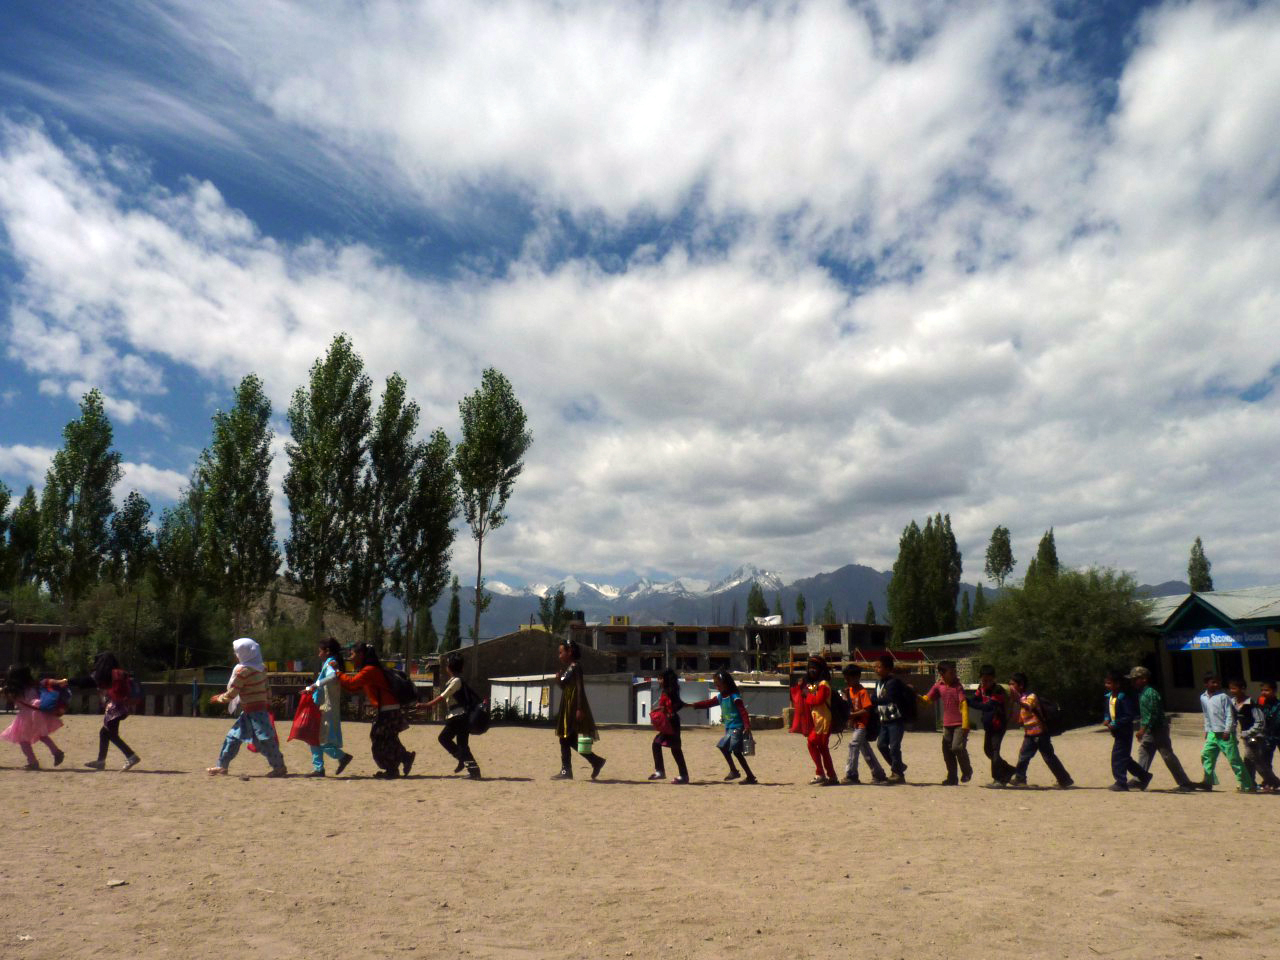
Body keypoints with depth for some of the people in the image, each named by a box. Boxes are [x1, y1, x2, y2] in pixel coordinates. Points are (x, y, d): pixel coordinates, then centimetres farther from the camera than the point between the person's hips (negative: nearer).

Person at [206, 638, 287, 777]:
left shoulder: (242, 670, -15)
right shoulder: (261, 667, 8)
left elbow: (231, 693, -10)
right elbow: (266, 687, 12)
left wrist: (219, 698, 7)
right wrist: (268, 703, 17)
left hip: (253, 712, -9)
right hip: (261, 707, 9)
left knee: (264, 739, -5)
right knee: (233, 736, 15)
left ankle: (279, 767, 0)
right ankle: (222, 766, 21)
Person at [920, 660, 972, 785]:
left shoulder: (958, 686, -10)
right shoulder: (939, 686, 6)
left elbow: (964, 705, -15)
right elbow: (927, 699, 12)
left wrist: (965, 725, -20)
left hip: (960, 724, -6)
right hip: (947, 724, 6)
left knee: (957, 747, -18)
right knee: (947, 751, 6)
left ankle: (967, 771, 8)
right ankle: (952, 778, 18)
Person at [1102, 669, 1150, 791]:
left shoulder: (1124, 698, -19)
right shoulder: (1109, 696, 8)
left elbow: (1130, 716, -22)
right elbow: (1107, 711, 20)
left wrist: (1115, 724, -25)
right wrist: (1106, 719, 0)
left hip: (1124, 732, -9)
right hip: (1117, 732, 9)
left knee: (1117, 757, -7)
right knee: (1124, 758, 16)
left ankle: (1121, 782, 0)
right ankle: (1143, 776, 29)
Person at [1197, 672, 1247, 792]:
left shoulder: (1223, 696, -9)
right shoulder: (1203, 697, 9)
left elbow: (1229, 714, -11)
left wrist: (1227, 731, -15)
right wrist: (1207, 730, 16)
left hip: (1225, 733, -6)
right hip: (1213, 733, 6)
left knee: (1234, 758, -3)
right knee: (1206, 755, 0)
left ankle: (1245, 785, 5)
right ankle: (1208, 781, 6)